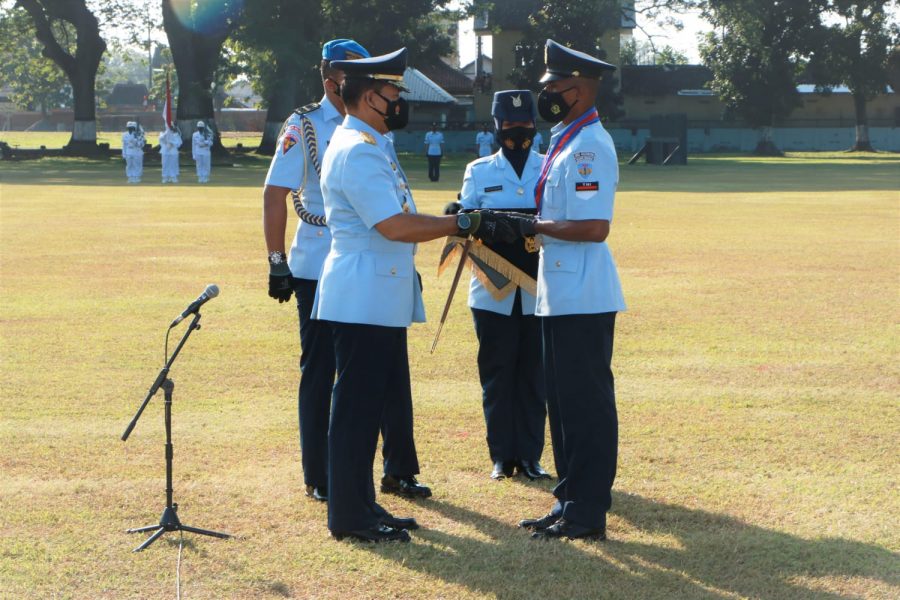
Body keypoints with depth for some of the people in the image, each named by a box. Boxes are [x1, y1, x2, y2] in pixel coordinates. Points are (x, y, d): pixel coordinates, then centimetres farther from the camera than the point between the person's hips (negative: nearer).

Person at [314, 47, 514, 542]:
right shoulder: (357, 152, -17)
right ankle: (349, 516, 2)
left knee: (372, 405, 15)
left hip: (381, 301, 11)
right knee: (357, 408, -4)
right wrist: (464, 223, -19)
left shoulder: (371, 145, 17)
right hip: (363, 302, -11)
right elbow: (395, 225, -24)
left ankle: (361, 506, 23)